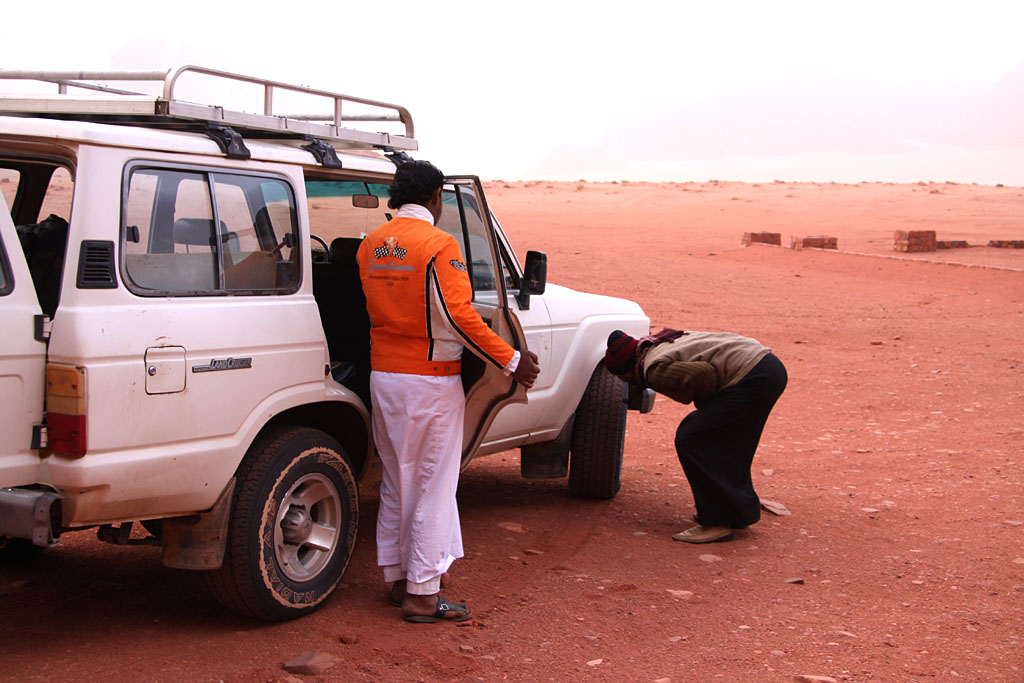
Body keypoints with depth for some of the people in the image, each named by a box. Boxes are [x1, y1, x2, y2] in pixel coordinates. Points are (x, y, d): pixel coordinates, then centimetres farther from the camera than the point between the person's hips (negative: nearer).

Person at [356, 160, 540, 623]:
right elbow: (459, 316, -19)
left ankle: (398, 578, 25)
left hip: (382, 376, 7)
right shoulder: (438, 245, -14)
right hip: (429, 381, -7)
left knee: (396, 483, 17)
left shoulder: (371, 245, 7)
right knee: (433, 488, 0)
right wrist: (510, 360, -14)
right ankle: (422, 596, 3)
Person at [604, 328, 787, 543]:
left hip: (753, 379, -10)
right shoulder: (662, 343, 20)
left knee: (690, 441, -6)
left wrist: (704, 403, -1)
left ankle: (718, 522, -3)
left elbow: (703, 374, -21)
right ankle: (740, 512, 30)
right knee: (727, 444, 23)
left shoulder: (655, 369, -10)